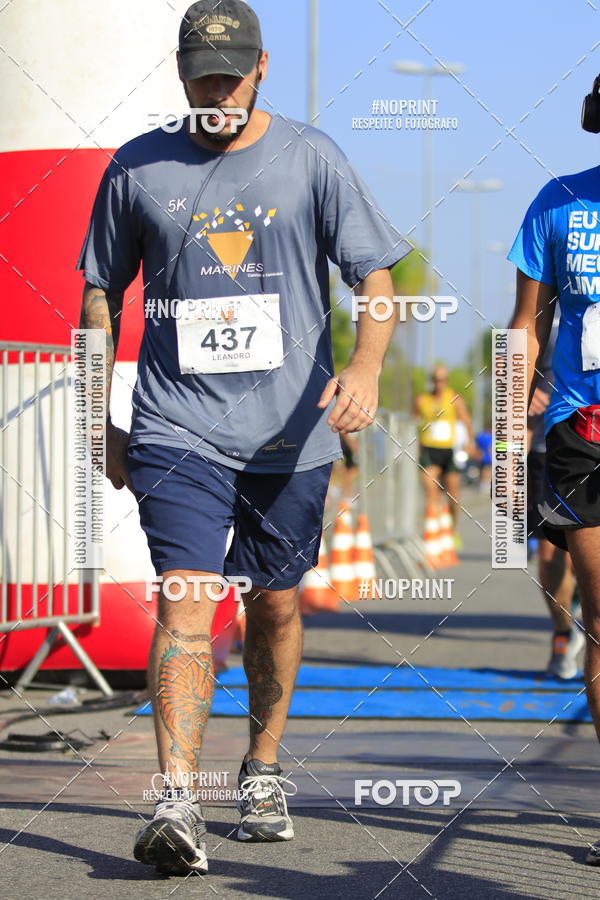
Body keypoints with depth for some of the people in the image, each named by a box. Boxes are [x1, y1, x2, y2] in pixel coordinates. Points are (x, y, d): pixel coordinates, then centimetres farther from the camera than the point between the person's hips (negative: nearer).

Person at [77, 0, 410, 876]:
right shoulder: (137, 169, 5)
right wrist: (104, 423, 11)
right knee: (186, 601, -15)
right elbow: (101, 293, 14)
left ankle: (263, 772, 31)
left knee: (275, 605, 11)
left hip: (289, 433, 1)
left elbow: (376, 273, -1)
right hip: (177, 432, -1)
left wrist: (365, 362, -21)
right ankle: (176, 800, -23)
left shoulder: (311, 159, 2)